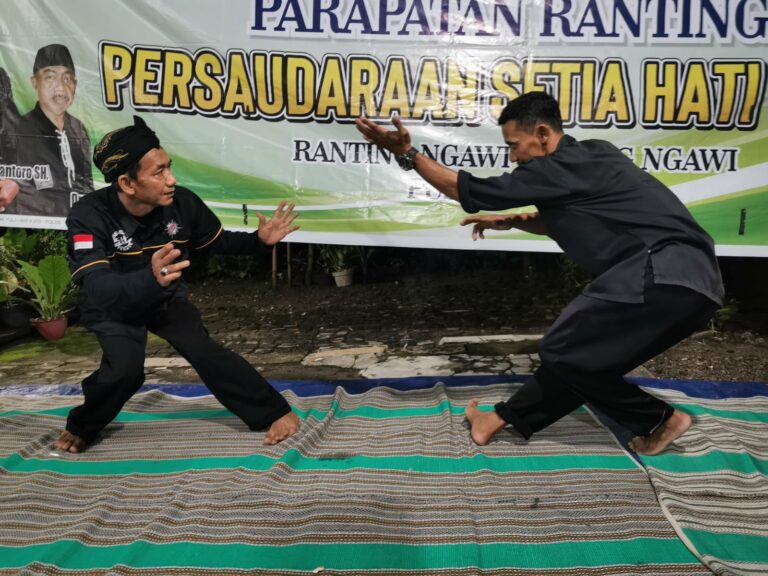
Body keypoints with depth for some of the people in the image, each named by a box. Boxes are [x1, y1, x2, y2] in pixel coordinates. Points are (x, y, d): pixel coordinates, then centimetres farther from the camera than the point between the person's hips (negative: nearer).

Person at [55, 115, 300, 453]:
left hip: (166, 298, 2)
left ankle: (274, 412, -6)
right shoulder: (89, 217, -33)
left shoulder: (182, 203, -23)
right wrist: (150, 279, -67)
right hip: (113, 308, -2)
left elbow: (218, 242, -3)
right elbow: (97, 289, -48)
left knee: (204, 352, -17)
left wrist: (258, 240, -22)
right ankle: (81, 426, 7)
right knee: (124, 370, -24)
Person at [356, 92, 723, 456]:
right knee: (575, 350, 14)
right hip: (689, 279, 10)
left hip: (666, 278, -10)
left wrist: (407, 154, -1)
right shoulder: (586, 158, 20)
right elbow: (562, 221, 34)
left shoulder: (562, 168, -8)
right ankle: (502, 419, 24)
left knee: (563, 351, -1)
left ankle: (660, 420, 11)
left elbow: (470, 191, -5)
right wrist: (512, 221, 19)